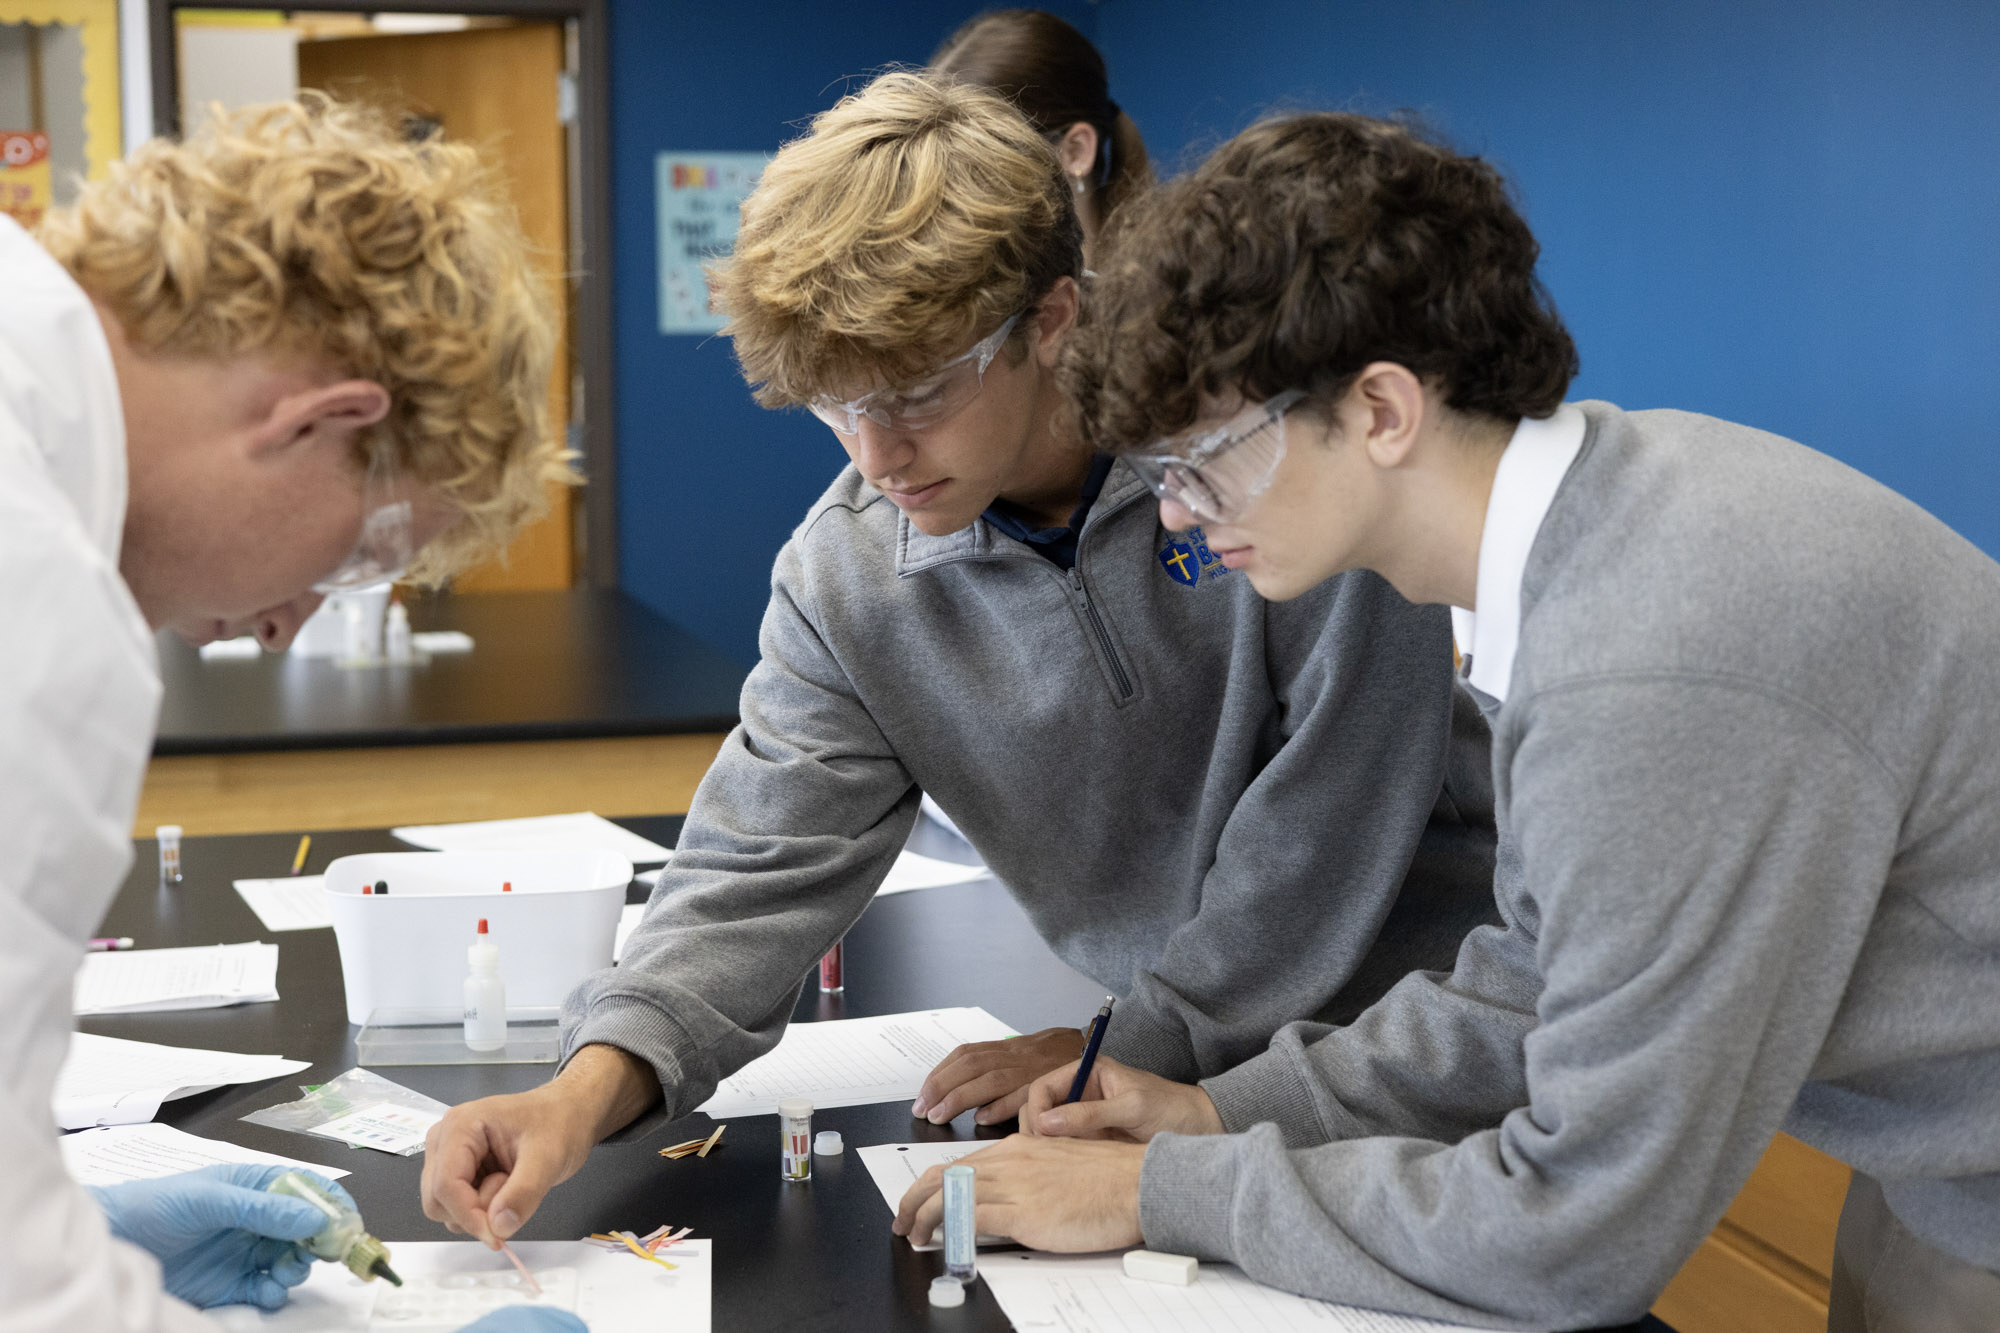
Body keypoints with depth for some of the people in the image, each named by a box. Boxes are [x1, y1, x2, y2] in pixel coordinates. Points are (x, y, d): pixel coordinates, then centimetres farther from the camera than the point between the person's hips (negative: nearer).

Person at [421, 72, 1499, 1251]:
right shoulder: (846, 577, -6)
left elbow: (1339, 800, -17)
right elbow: (759, 874, -7)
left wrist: (1130, 1045, -12)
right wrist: (591, 1088, -24)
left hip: (1427, 1011, -5)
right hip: (1189, 1063, 5)